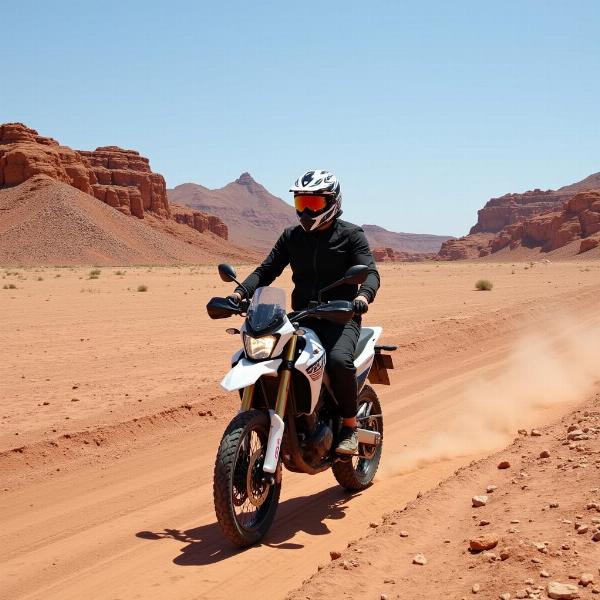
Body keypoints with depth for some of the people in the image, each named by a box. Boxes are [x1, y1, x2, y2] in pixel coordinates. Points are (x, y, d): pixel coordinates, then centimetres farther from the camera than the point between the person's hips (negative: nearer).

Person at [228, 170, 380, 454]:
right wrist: (240, 292, -11)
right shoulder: (291, 237, 13)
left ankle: (350, 427, -14)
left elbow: (370, 272, -12)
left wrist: (363, 295, -35)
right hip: (302, 318, 5)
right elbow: (267, 269, 8)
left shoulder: (351, 235, 0)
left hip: (341, 318, -4)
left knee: (339, 360, -35)